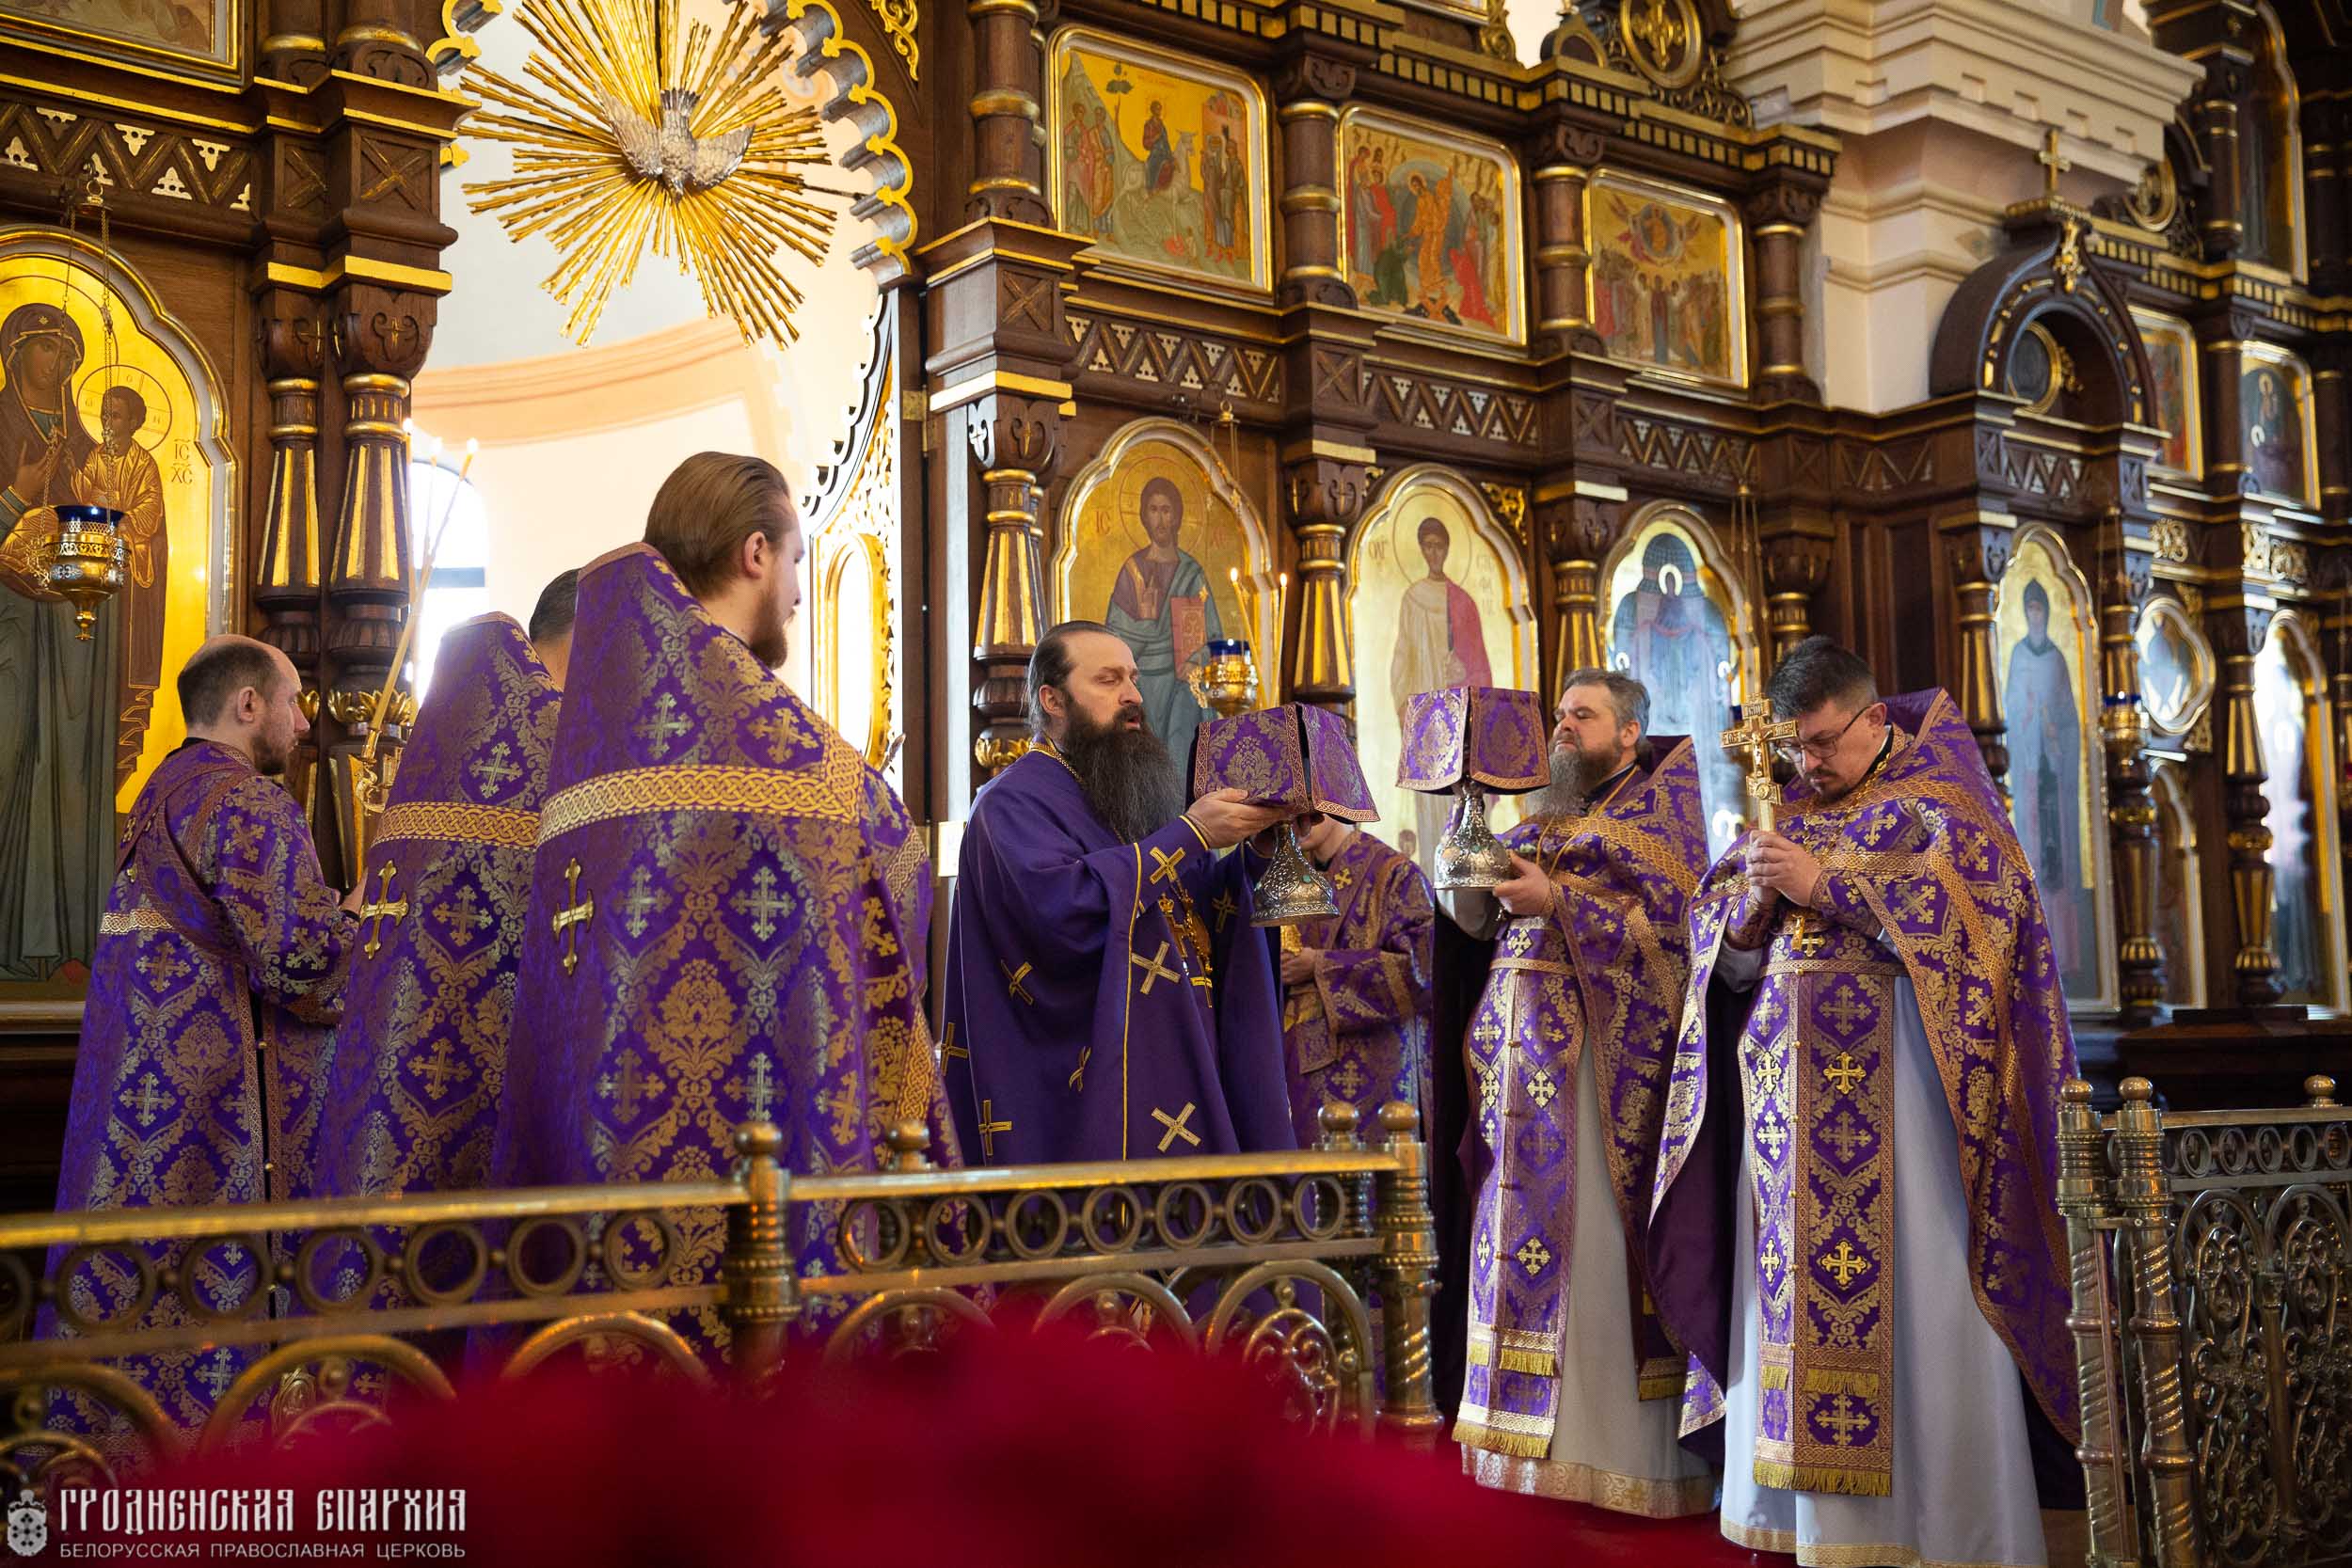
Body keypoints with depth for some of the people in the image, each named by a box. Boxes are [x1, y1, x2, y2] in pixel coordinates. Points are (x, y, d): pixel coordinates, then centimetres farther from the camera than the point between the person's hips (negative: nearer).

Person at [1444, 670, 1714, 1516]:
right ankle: (1534, 1421, 9)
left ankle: (1616, 1437, -2)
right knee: (1522, 1218, 3)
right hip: (1523, 1040, 6)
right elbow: (1478, 915, 17)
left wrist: (1557, 900, -16)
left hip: (1600, 1044, -6)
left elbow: (1665, 918, -10)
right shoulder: (1540, 814, 20)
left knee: (1595, 1222, -8)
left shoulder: (1655, 811, 2)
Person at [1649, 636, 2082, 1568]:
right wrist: (1751, 906, -6)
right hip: (1792, 1095, 5)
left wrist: (1828, 883, -13)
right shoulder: (1793, 817, 20)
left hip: (1892, 1084, -5)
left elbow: (1981, 891, -12)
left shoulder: (1934, 794, 5)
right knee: (1791, 1292, 1)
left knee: (1910, 1295, -7)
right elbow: (1725, 953, 18)